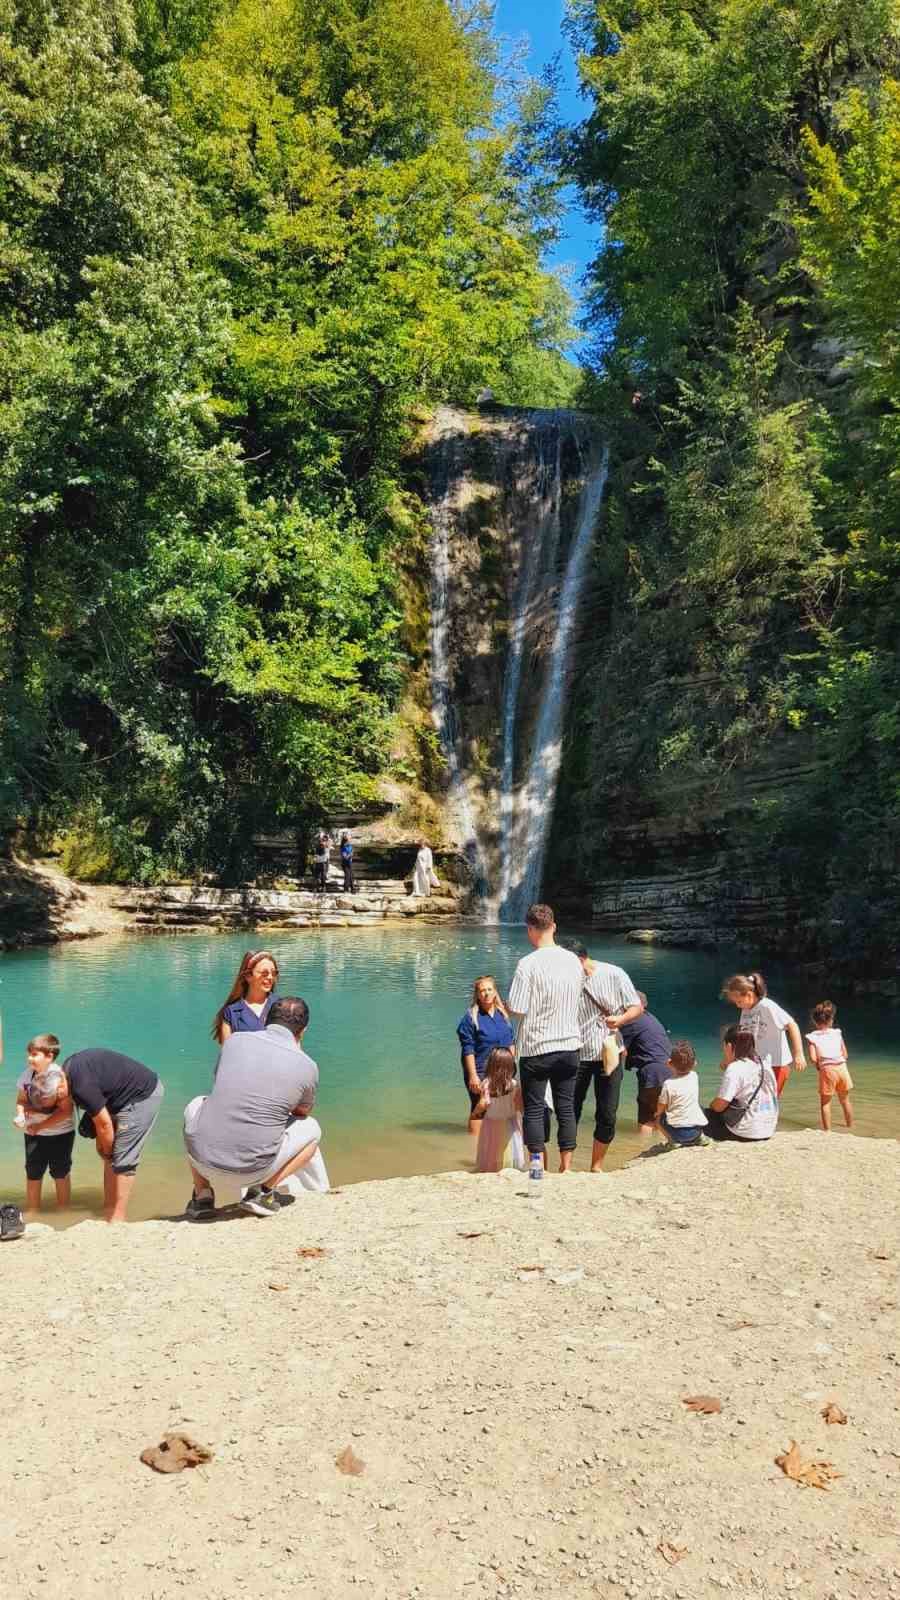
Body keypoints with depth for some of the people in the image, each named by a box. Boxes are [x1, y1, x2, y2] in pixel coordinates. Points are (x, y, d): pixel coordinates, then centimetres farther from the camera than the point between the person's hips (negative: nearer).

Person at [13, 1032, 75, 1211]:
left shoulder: (60, 1077, -22)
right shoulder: (28, 1074, -7)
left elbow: (66, 1111, -22)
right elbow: (21, 1100, 4)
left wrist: (40, 1126, -23)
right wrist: (20, 1115, -17)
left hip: (60, 1134, -4)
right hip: (33, 1133, 4)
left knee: (60, 1174, 12)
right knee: (32, 1175, 10)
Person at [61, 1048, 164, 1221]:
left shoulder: (82, 1087, -28)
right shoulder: (67, 1069, -1)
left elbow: (105, 1125, -17)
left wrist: (106, 1152, 0)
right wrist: (101, 1146, 8)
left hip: (143, 1096, -10)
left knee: (123, 1161, -6)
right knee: (111, 1158, 12)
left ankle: (118, 1219, 2)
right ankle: (108, 1214, 20)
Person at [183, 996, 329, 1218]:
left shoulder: (234, 1040, 5)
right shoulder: (307, 1067, -1)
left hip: (201, 1159, 2)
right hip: (250, 1171, -2)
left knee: (196, 1106, 32)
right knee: (311, 1129, 21)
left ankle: (202, 1196, 22)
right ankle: (263, 1191, 7)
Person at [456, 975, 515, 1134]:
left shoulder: (503, 1014, 7)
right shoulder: (470, 1018, -11)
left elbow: (510, 1043, 16)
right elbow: (468, 1050, -13)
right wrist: (473, 1075, -17)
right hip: (480, 1073, -6)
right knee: (478, 1110, -2)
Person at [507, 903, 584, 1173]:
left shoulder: (528, 964, -16)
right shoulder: (573, 960, 0)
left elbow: (517, 1009, -15)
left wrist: (507, 1006, 5)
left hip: (536, 1049, -4)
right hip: (570, 1045, 4)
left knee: (534, 1109, 7)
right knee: (566, 1108, 12)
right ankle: (566, 1168, 17)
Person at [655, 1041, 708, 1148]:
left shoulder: (668, 1084, -14)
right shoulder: (694, 1077, -2)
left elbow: (660, 1109, -3)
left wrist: (657, 1113, 18)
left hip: (677, 1130, -4)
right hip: (697, 1129, 4)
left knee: (658, 1118, 21)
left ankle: (674, 1140, 4)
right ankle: (699, 1137, 16)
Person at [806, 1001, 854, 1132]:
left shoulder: (812, 1037, -1)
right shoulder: (837, 1033, 5)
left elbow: (813, 1058, -10)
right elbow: (845, 1054, 4)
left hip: (826, 1070, -3)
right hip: (842, 1067, 3)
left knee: (825, 1102, 10)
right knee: (845, 1100, 21)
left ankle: (828, 1130, 6)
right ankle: (850, 1126, 32)